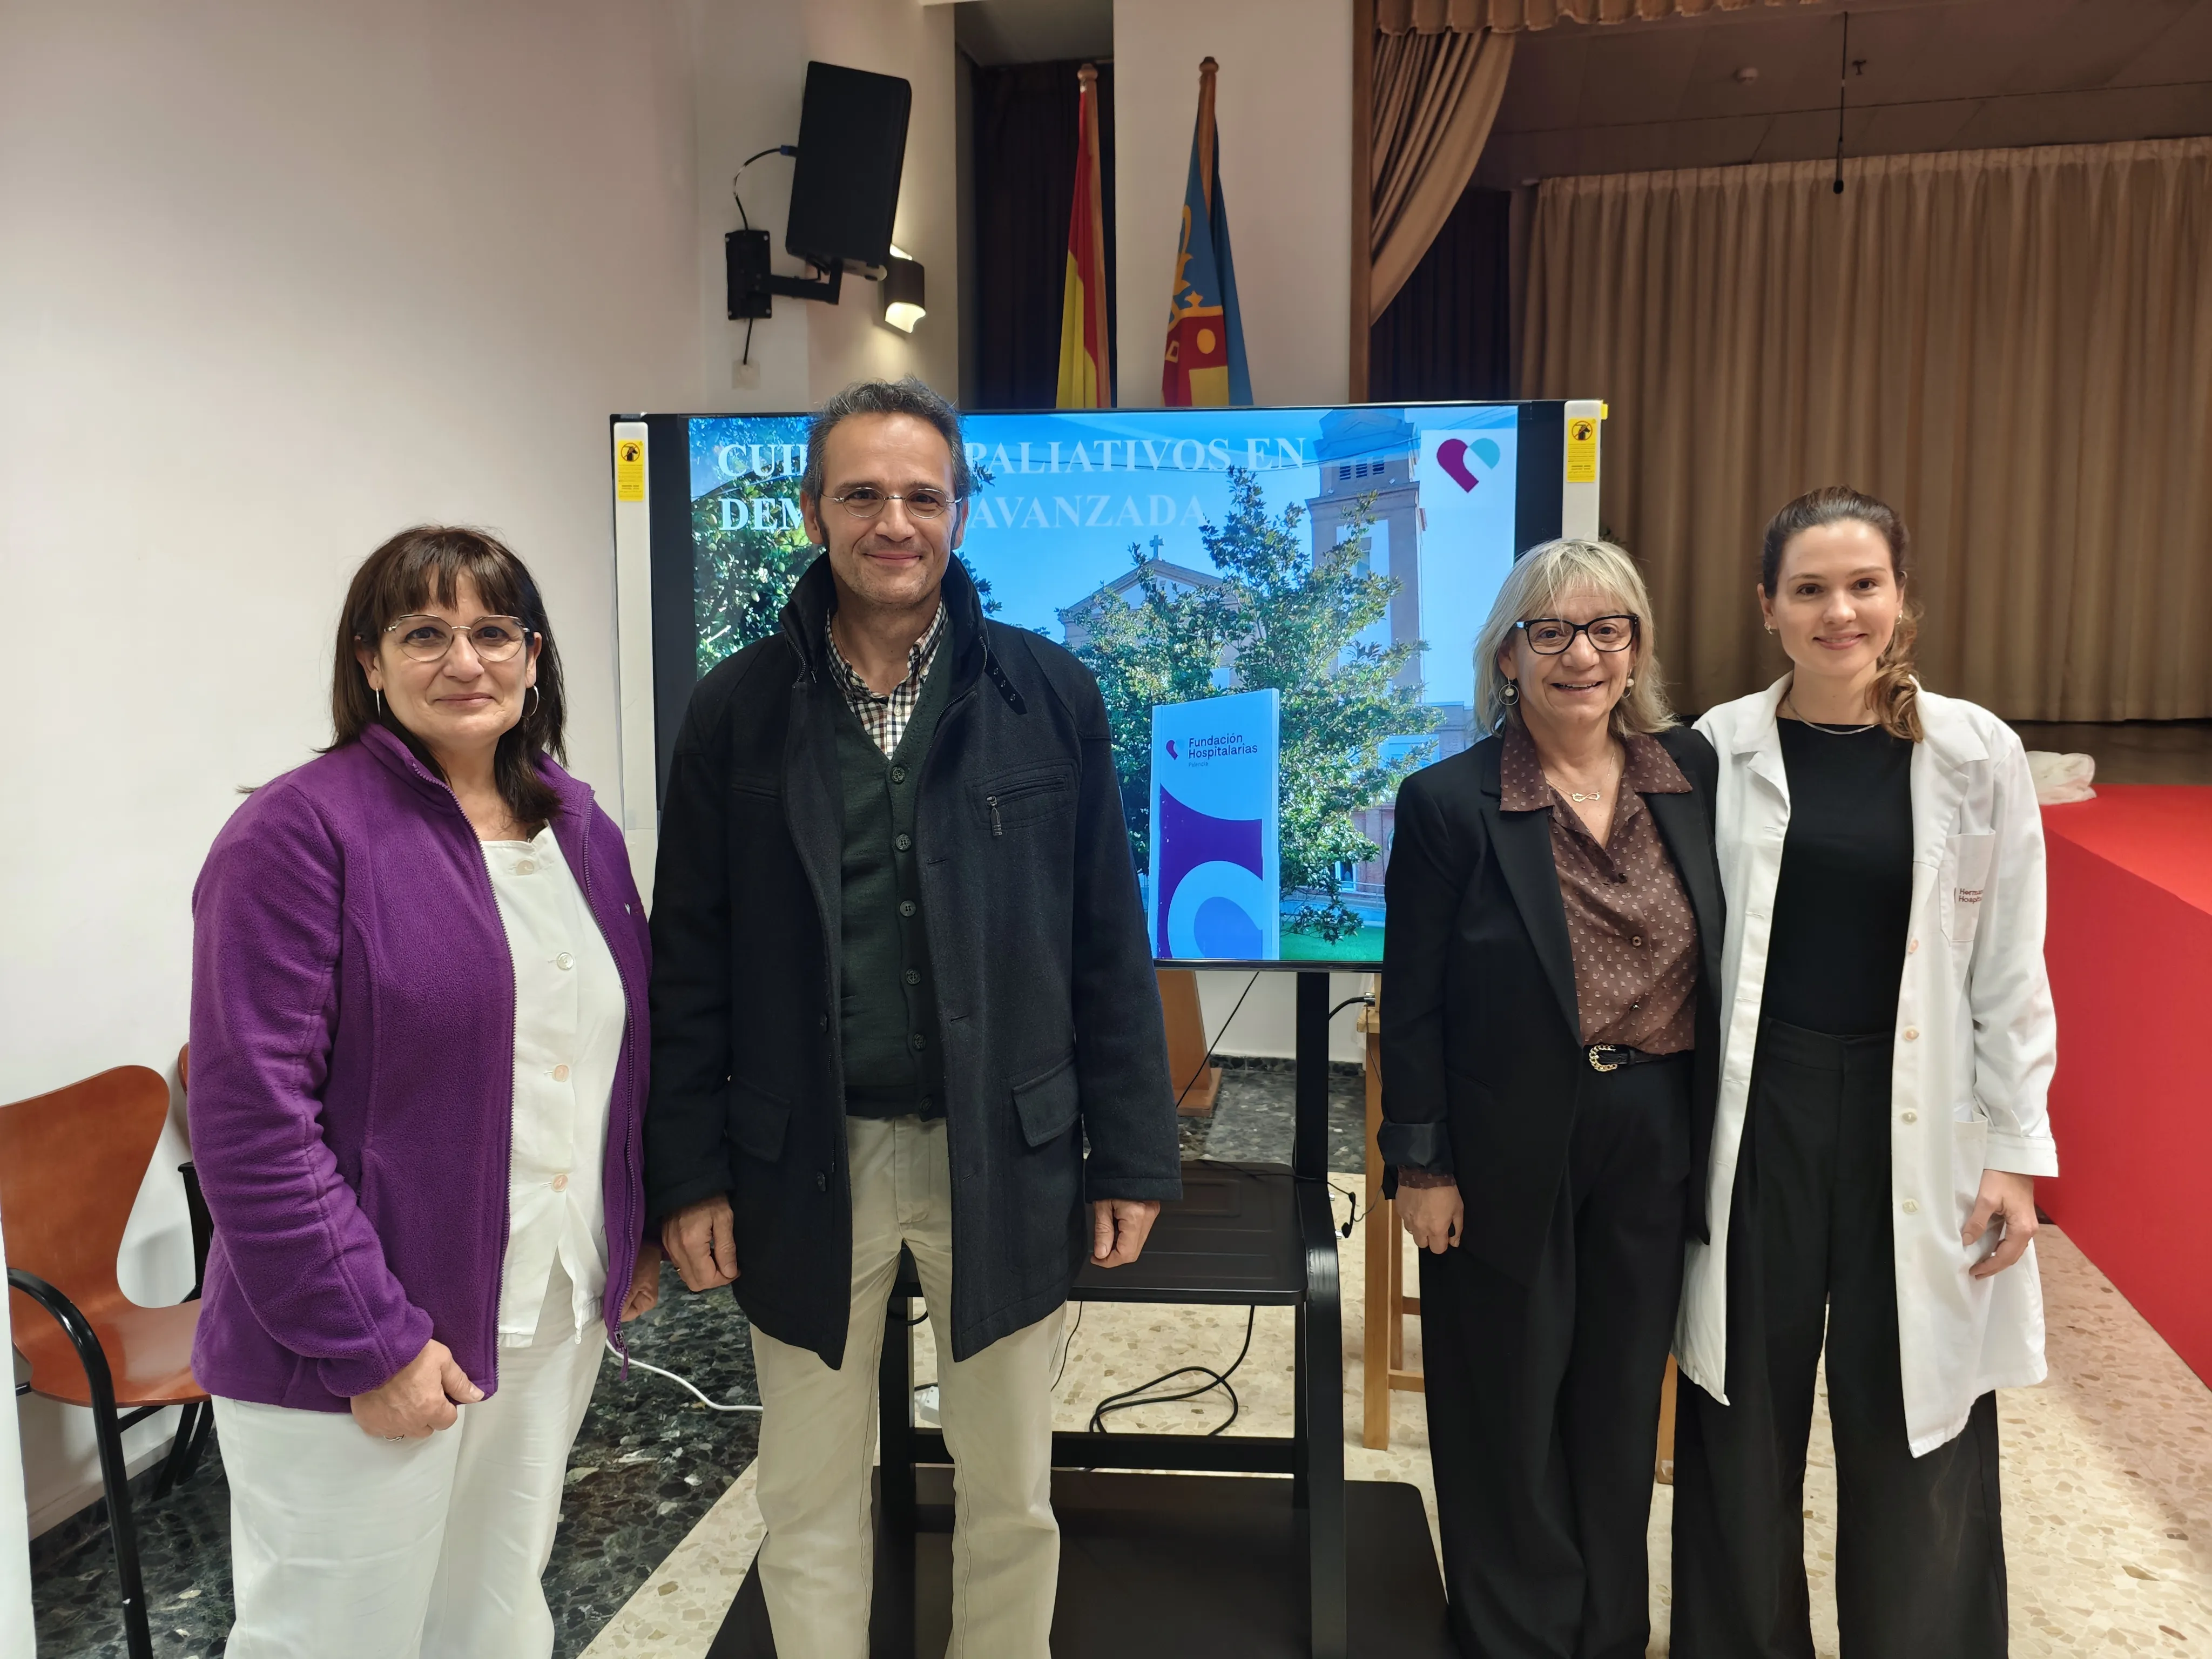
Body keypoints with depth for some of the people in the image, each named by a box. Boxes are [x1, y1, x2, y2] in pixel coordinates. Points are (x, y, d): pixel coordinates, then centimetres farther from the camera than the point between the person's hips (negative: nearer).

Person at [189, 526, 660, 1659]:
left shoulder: (580, 830, 7)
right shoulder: (300, 831, -13)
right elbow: (253, 1120, -17)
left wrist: (636, 1236, 10)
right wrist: (370, 1342, -18)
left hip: (556, 1324, 6)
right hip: (351, 1354, -5)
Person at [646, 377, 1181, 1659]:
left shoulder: (1052, 696, -1)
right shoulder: (739, 709, 0)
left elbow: (1110, 949, 0)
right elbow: (692, 966, 2)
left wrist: (1134, 1158, -1)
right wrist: (688, 1175, -1)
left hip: (1006, 1156, 0)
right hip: (805, 1164, 1)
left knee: (1013, 1499, 15)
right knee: (811, 1504, 16)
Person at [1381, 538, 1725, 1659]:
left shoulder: (1695, 774, 0)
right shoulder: (1449, 801, -11)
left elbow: (1727, 960, 7)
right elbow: (1412, 1006, -8)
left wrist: (1717, 1136, 4)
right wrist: (1419, 1165, -8)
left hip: (1657, 1143, 4)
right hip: (1511, 1153, -3)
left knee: (1621, 1404, 18)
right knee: (1511, 1416, 12)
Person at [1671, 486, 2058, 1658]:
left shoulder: (1977, 754, -2)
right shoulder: (1719, 749, -3)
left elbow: (2010, 971, 1)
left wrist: (2017, 1150, -1)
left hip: (1916, 1122, 0)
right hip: (1756, 1112, 0)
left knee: (1912, 1428, 9)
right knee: (1746, 1416, 12)